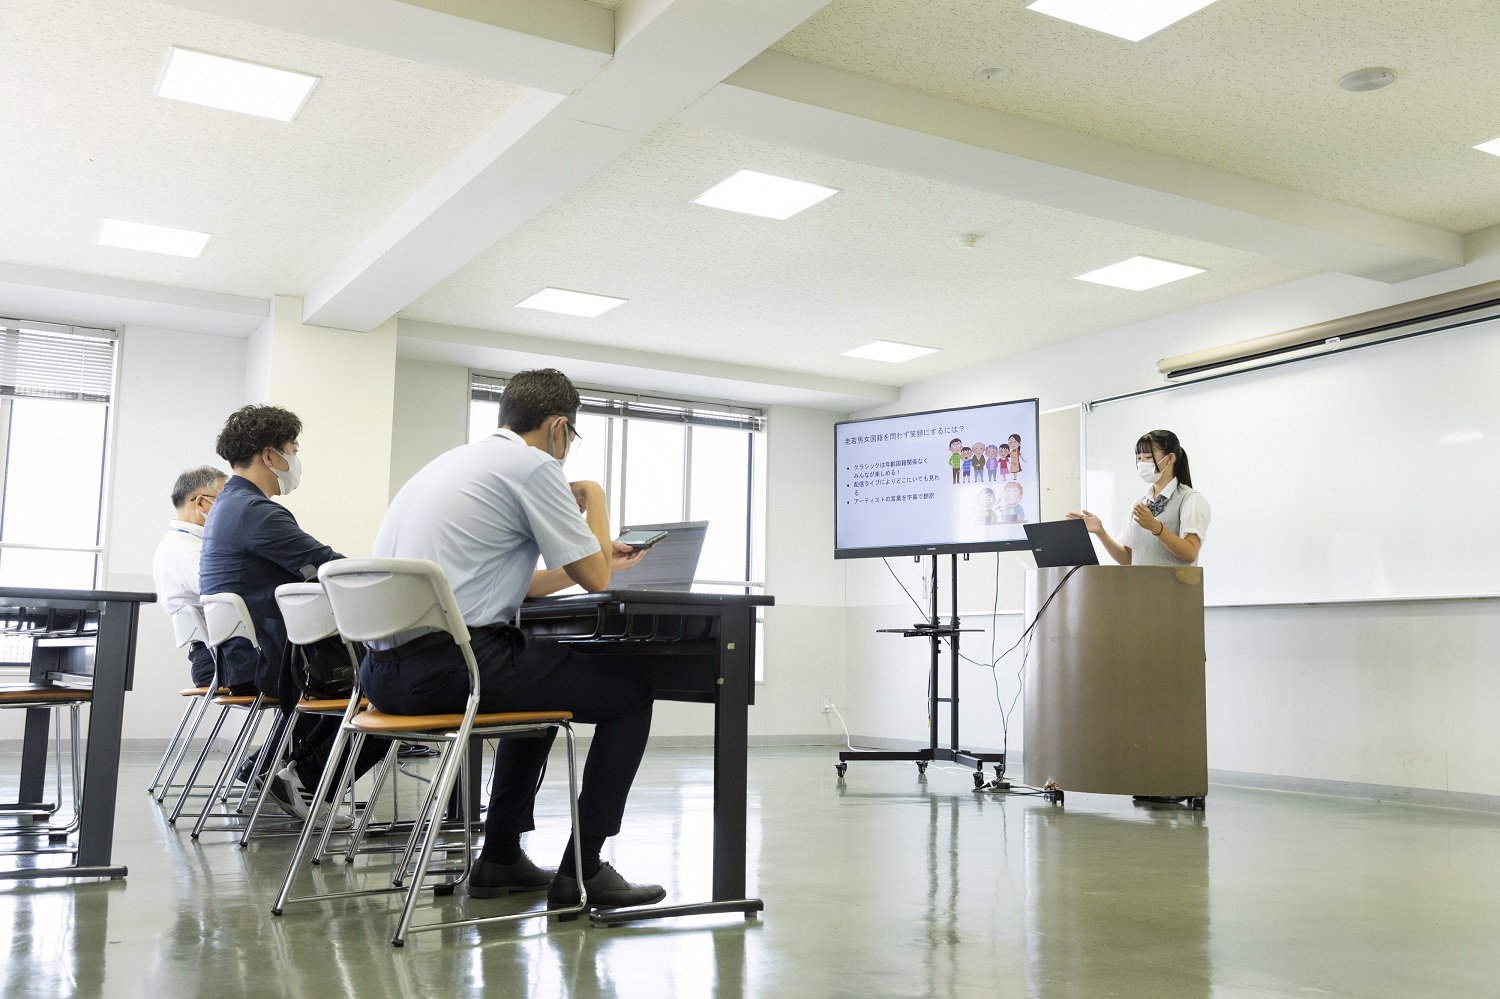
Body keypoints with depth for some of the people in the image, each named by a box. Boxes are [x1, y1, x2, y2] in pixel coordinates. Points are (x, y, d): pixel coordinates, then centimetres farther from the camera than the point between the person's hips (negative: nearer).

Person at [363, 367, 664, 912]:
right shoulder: (534, 466, -5)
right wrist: (595, 498, 15)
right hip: (450, 664, -9)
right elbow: (594, 578, 0)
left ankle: (501, 856, 32)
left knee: (542, 681, 33)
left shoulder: (457, 460, 22)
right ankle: (582, 871, 6)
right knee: (630, 689, 5)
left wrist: (599, 560, 36)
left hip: (383, 672, 9)